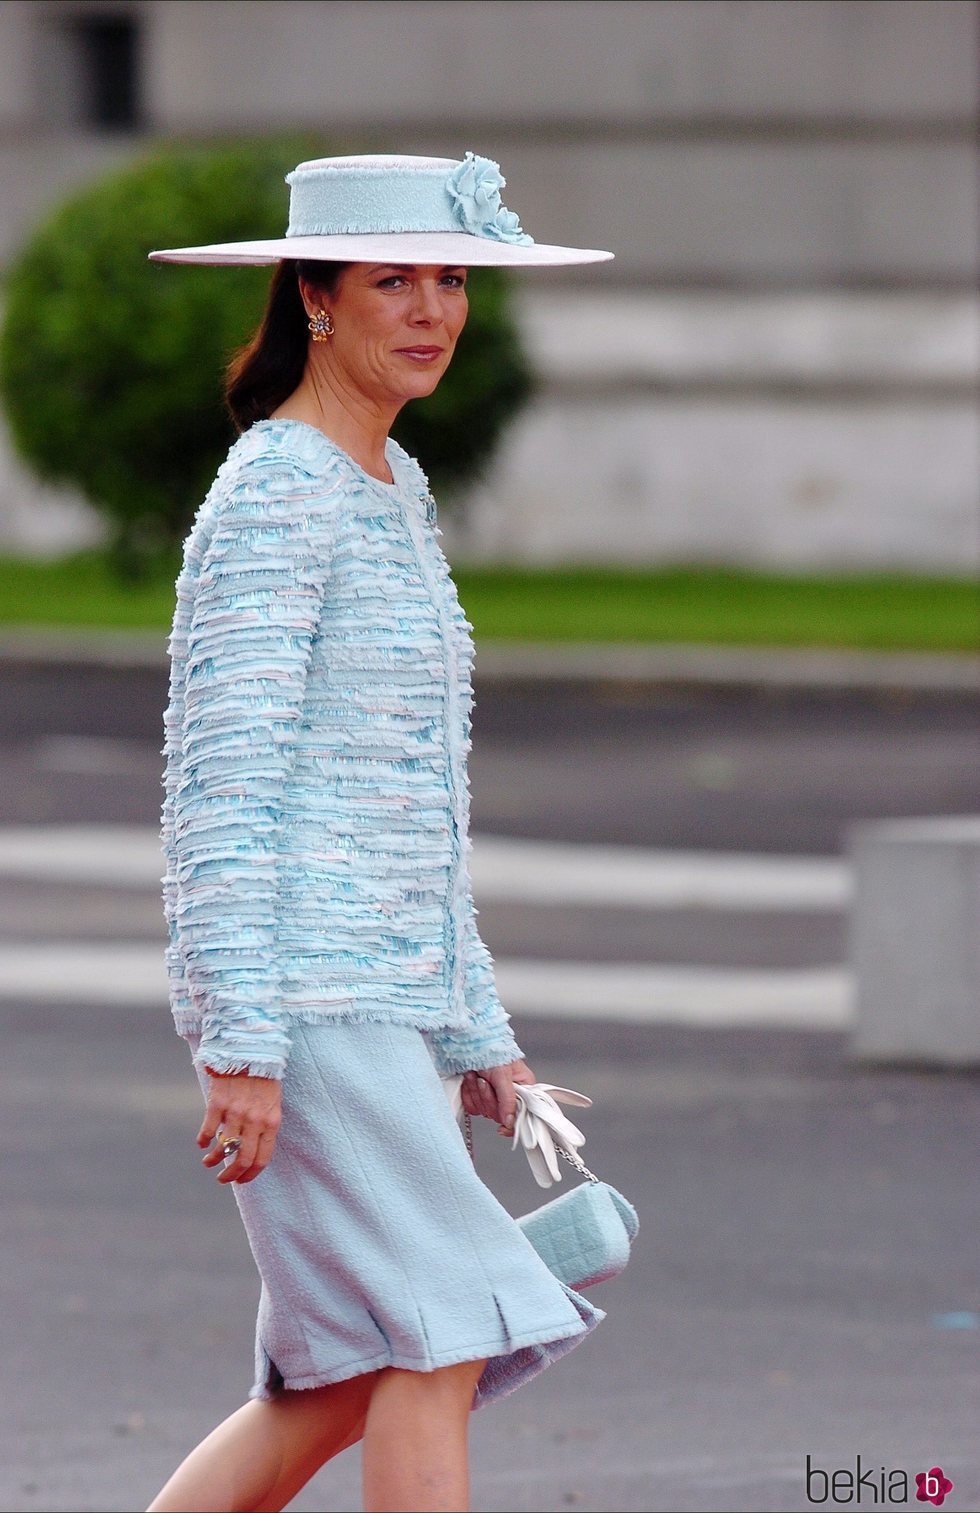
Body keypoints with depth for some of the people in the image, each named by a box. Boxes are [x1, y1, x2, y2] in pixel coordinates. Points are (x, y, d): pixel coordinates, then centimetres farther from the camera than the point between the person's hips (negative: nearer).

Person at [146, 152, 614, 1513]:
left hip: (394, 992, 9)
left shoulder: (396, 492, 18)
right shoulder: (273, 495, -10)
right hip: (306, 990, -9)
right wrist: (241, 1043, -20)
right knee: (438, 1343, -12)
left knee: (349, 1379, 8)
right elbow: (222, 782, -16)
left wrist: (478, 1027, 21)